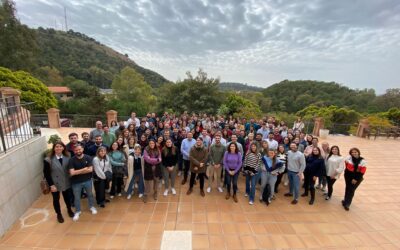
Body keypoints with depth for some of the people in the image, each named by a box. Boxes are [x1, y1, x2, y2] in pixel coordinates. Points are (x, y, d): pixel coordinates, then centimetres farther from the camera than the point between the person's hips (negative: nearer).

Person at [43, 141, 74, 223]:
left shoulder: (67, 157, -8)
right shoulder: (48, 160, -16)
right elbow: (46, 174, -13)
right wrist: (51, 185, -15)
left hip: (66, 182, 2)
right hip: (55, 184, -2)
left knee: (67, 197, 19)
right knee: (56, 199, 17)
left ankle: (69, 209, 46)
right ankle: (59, 214, 41)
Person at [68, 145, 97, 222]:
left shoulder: (88, 158, -11)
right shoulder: (71, 160, -14)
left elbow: (90, 169, -16)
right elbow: (72, 173, -21)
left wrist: (78, 172, -17)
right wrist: (84, 169, -17)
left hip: (87, 180, 1)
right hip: (76, 182, -1)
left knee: (90, 194, 19)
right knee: (77, 197, 15)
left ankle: (92, 207, 41)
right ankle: (77, 211, 36)